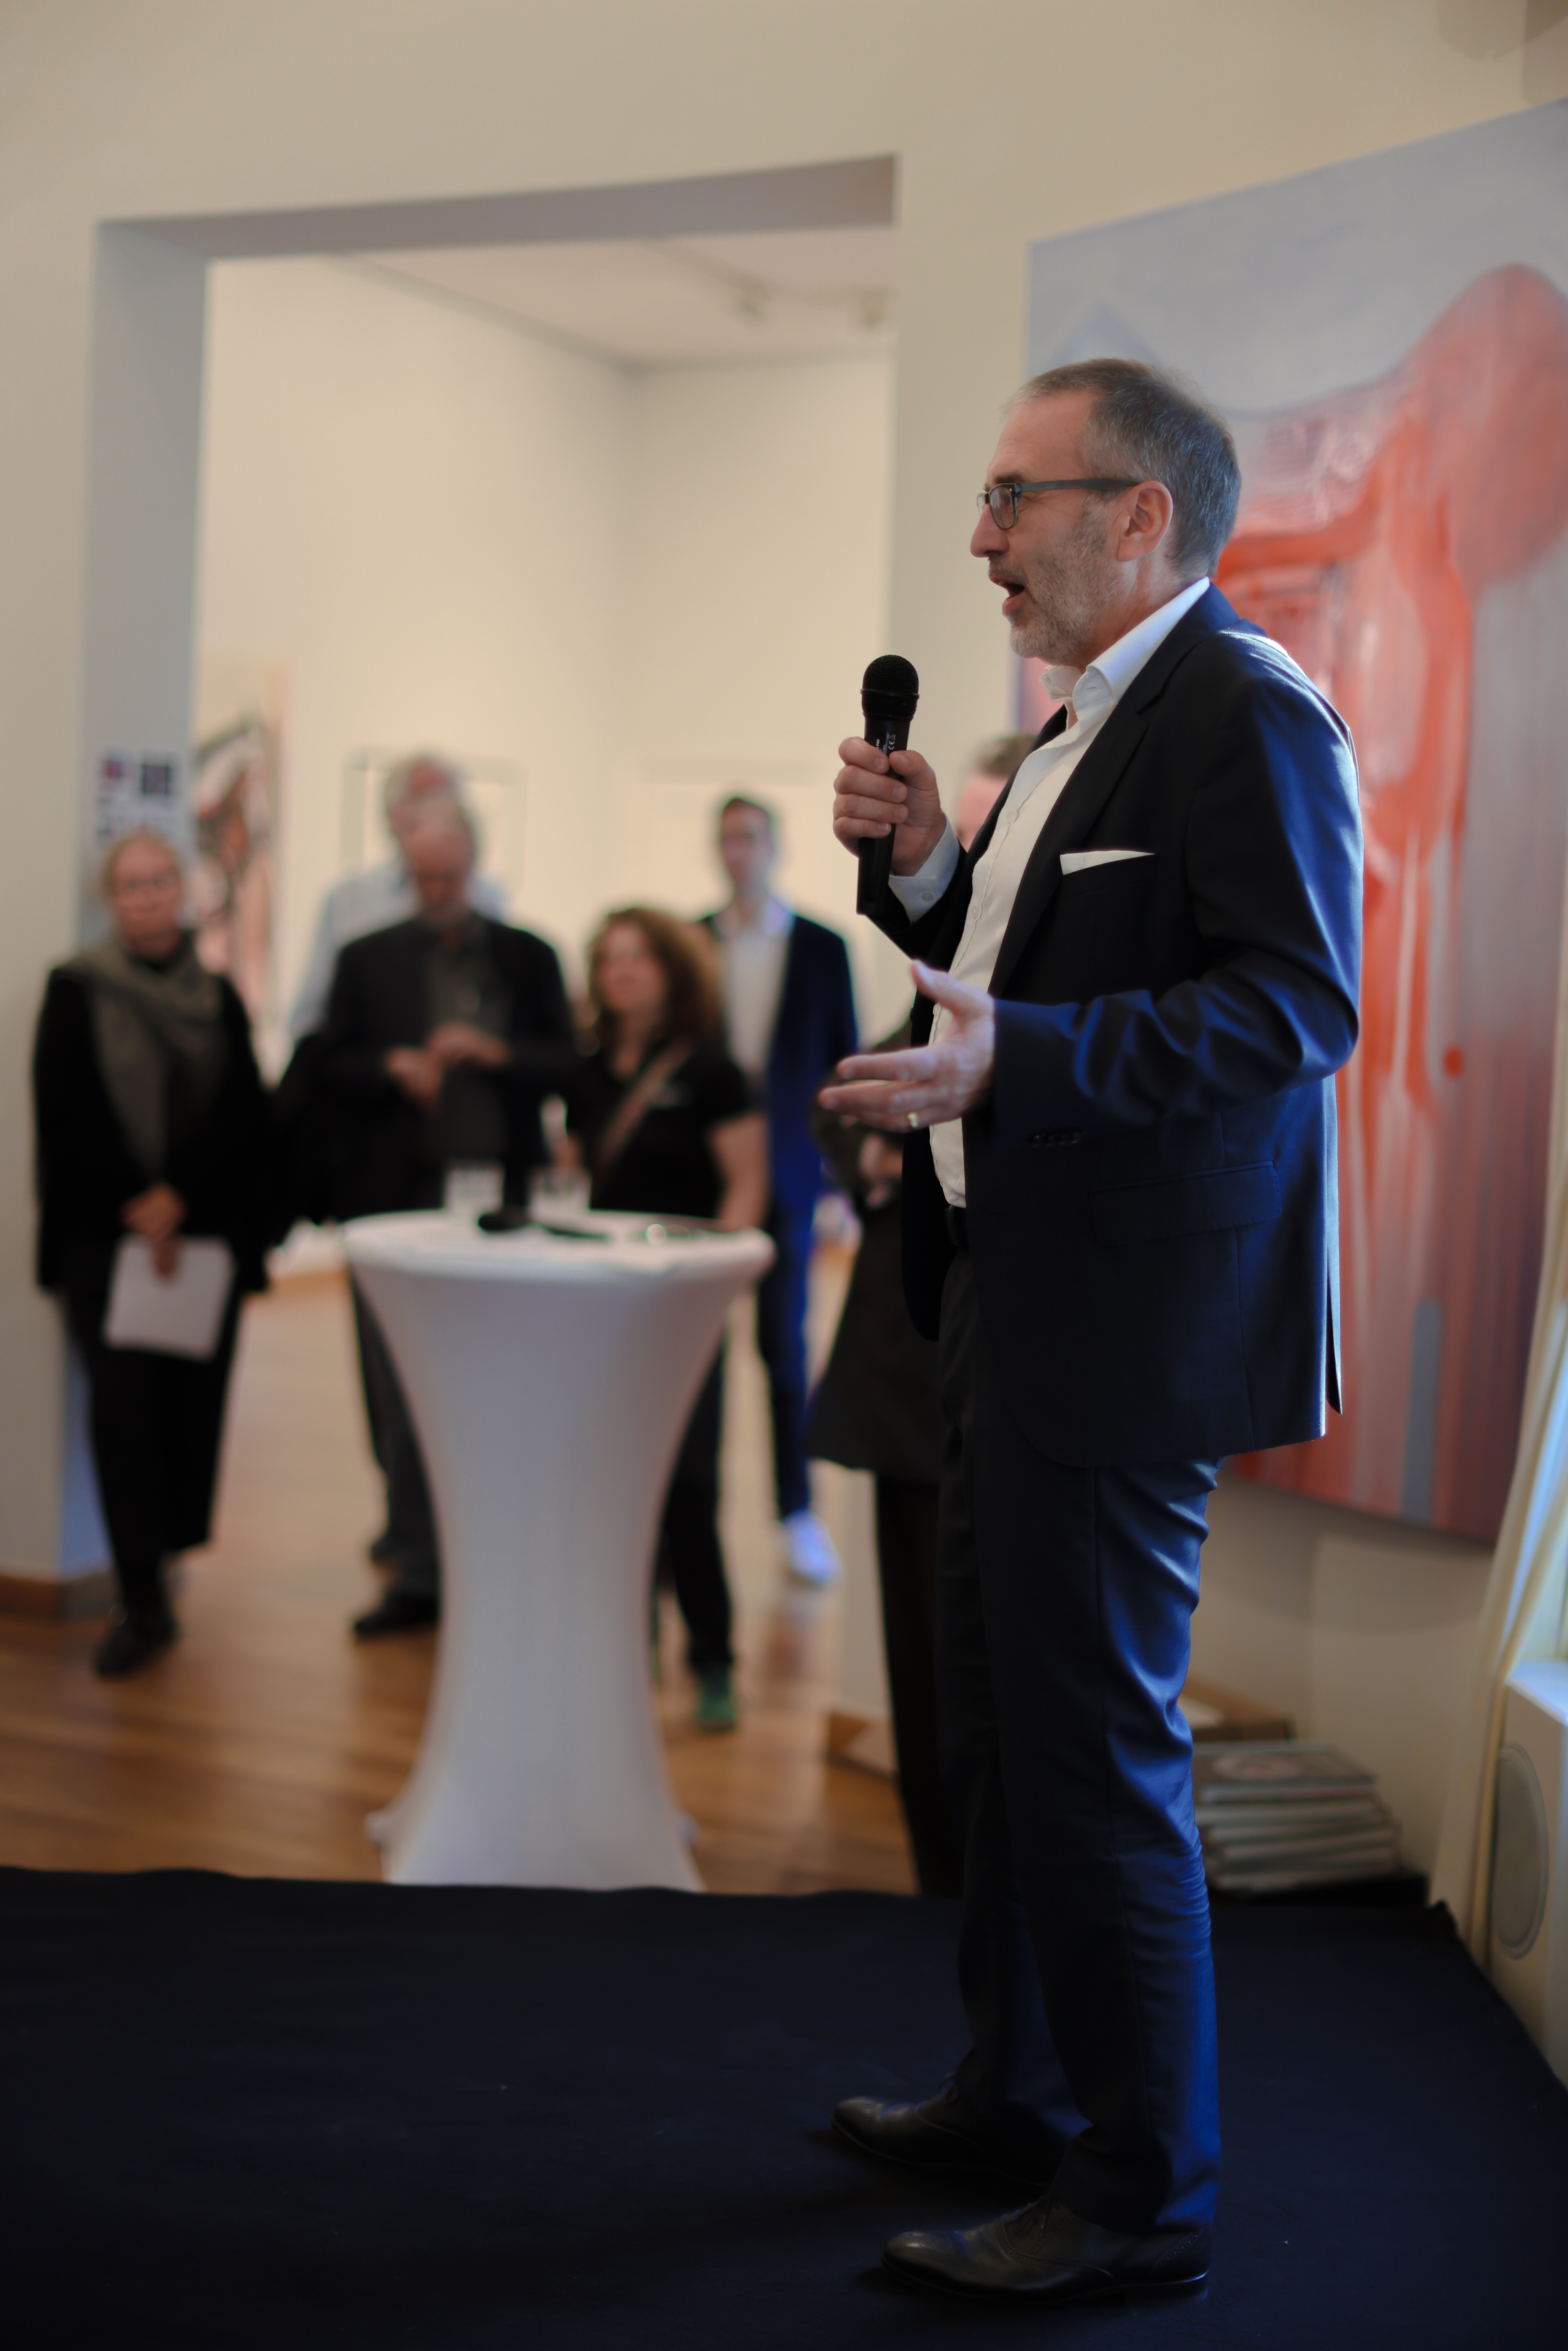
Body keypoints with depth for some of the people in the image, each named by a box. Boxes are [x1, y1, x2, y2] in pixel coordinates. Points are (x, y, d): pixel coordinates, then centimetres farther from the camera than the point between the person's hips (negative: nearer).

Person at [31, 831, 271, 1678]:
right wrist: (134, 1207, -9)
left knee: (193, 1401, 0)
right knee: (124, 1402, -10)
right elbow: (66, 1114, -3)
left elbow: (243, 1111, 3)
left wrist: (177, 1195, -10)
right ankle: (142, 1601, -7)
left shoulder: (218, 996, 11)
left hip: (202, 1228, 3)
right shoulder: (75, 990, 4)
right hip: (105, 1234, -3)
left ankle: (158, 1573, 12)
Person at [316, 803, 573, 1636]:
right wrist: (393, 1066, -11)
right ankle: (418, 1574, 11)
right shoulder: (367, 960, 10)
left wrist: (494, 1053, -15)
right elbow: (327, 1072, 7)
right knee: (402, 1400, 3)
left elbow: (564, 1065, 2)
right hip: (395, 1202, 1)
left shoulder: (528, 957, 9)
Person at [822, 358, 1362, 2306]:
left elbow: (1299, 1002, -23)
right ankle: (1020, 2093, 34)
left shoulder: (1245, 712, -14)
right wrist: (925, 868, 7)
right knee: (996, 1723, 19)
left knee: (1096, 1746, -4)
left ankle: (1143, 2197, 10)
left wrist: (1008, 1061, -32)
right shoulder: (1087, 726, 18)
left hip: (1125, 1328, -11)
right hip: (1017, 1300, 11)